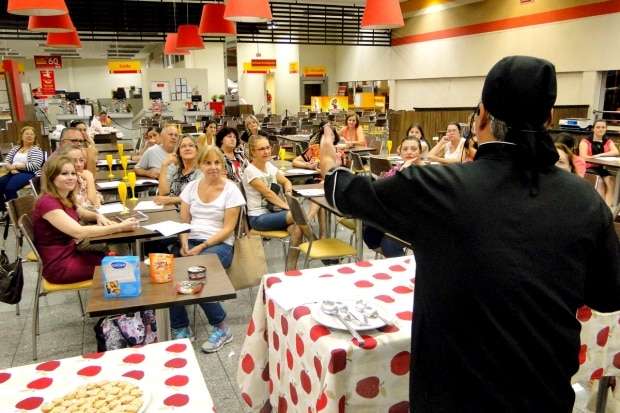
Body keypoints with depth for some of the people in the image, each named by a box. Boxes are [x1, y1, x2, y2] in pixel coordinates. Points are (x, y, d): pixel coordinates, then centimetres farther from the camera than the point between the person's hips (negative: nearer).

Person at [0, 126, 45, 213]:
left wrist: (16, 165, -11)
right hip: (15, 173, 6)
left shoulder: (36, 149, 2)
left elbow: (35, 165, -13)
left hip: (29, 174, -6)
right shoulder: (15, 148, 21)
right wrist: (12, 168, -9)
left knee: (10, 188, -31)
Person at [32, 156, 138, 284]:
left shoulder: (66, 199, 5)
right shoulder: (47, 203, -23)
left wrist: (98, 217, -2)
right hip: (59, 266, -8)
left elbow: (83, 213, 23)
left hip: (71, 253, 8)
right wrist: (120, 227, -34)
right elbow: (79, 232, -33)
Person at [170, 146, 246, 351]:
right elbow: (184, 221, 11)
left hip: (219, 244, -4)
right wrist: (184, 243, -9)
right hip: (192, 241, 4)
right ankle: (179, 329, -8)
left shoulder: (230, 189, -2)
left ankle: (221, 328, -11)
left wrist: (202, 246, -17)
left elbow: (228, 228, -7)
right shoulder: (191, 187, 11)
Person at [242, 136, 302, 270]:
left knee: (297, 229, -24)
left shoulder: (270, 166, 10)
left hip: (274, 211, 6)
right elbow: (268, 193, -16)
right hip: (258, 217, -6)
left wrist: (288, 191, -2)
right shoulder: (250, 171, -11)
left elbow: (286, 182, 20)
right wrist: (288, 206, -19)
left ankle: (290, 271, -15)